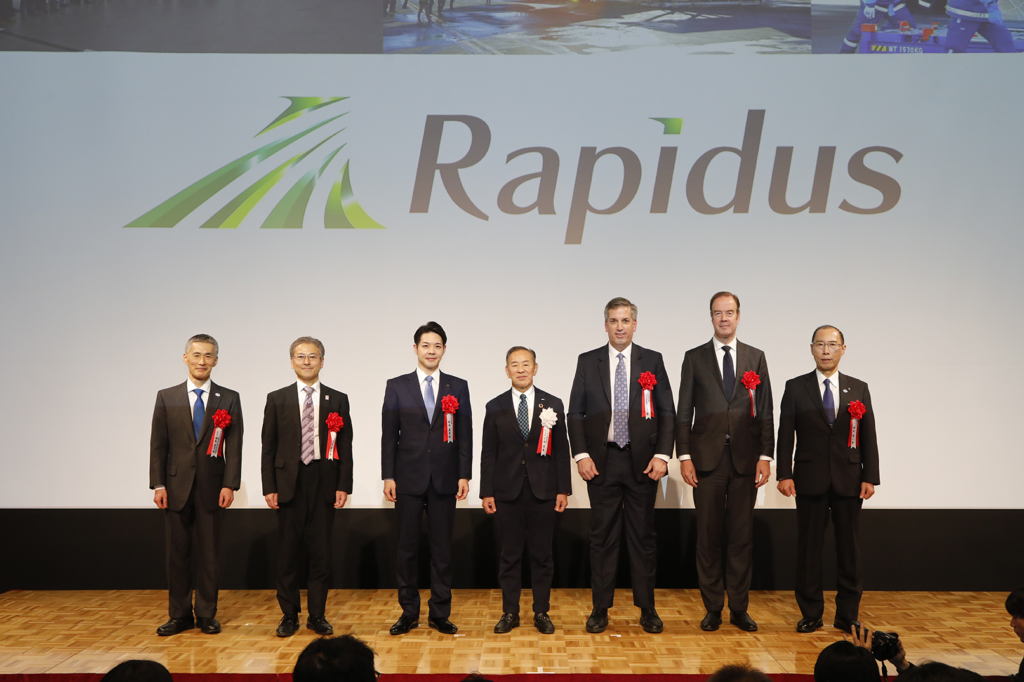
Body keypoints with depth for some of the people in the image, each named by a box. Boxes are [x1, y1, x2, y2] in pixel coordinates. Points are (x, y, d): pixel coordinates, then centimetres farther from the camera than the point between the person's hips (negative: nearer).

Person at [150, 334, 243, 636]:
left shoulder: (229, 399, 3)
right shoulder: (166, 398, 6)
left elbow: (234, 445, -1)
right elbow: (158, 445, 4)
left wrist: (229, 485, -9)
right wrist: (158, 484, -4)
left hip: (212, 488, -1)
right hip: (177, 486, 1)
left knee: (209, 553, 6)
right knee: (178, 552, 7)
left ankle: (207, 614, 16)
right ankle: (180, 615, 18)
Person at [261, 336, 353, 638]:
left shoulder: (337, 400, 6)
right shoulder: (277, 399, 6)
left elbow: (345, 446, 4)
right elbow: (268, 447, 4)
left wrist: (344, 486, -3)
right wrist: (269, 487, -3)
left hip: (324, 485, 0)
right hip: (289, 484, 0)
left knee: (321, 551, 4)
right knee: (288, 551, 5)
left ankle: (317, 615, 14)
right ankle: (289, 615, 16)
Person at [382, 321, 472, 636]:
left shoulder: (458, 387, 6)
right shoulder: (397, 386, 4)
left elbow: (465, 434, 4)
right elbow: (389, 435, 2)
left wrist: (464, 475, -2)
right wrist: (388, 476, -4)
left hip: (444, 480, 1)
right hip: (409, 479, 0)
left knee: (442, 548, 5)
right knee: (407, 547, 6)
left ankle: (440, 613, 15)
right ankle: (409, 612, 17)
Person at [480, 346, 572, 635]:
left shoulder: (553, 404, 4)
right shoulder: (495, 407, 4)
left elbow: (561, 450, 4)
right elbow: (488, 453, 4)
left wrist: (563, 489, -1)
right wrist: (486, 492, -1)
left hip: (543, 491, 0)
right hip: (508, 491, 0)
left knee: (542, 554, 5)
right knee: (510, 554, 6)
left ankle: (541, 613, 16)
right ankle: (510, 613, 15)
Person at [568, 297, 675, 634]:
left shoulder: (653, 362, 5)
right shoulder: (588, 362, 5)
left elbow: (667, 412, 3)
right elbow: (576, 413, 5)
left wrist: (662, 454, -7)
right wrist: (581, 454, -6)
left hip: (642, 460, 0)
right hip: (602, 460, 0)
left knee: (643, 535, 6)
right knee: (602, 535, 5)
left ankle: (647, 610, 16)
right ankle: (600, 609, 14)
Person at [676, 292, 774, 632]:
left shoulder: (755, 357, 10)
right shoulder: (694, 358, 6)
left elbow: (765, 411, 7)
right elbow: (684, 412, 4)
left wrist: (765, 456, -2)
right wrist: (684, 456, -4)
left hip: (745, 460, 1)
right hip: (707, 459, -1)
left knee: (742, 536, 5)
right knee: (708, 535, 3)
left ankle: (739, 608, 15)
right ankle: (712, 608, 13)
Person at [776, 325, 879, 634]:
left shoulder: (859, 389, 8)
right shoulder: (796, 388, 4)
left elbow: (868, 437, 6)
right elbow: (785, 435, 0)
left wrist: (869, 477, -1)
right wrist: (784, 475, -8)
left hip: (849, 480, 1)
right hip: (810, 480, -1)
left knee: (849, 549, 5)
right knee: (809, 548, 4)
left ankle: (847, 615, 17)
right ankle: (811, 614, 15)